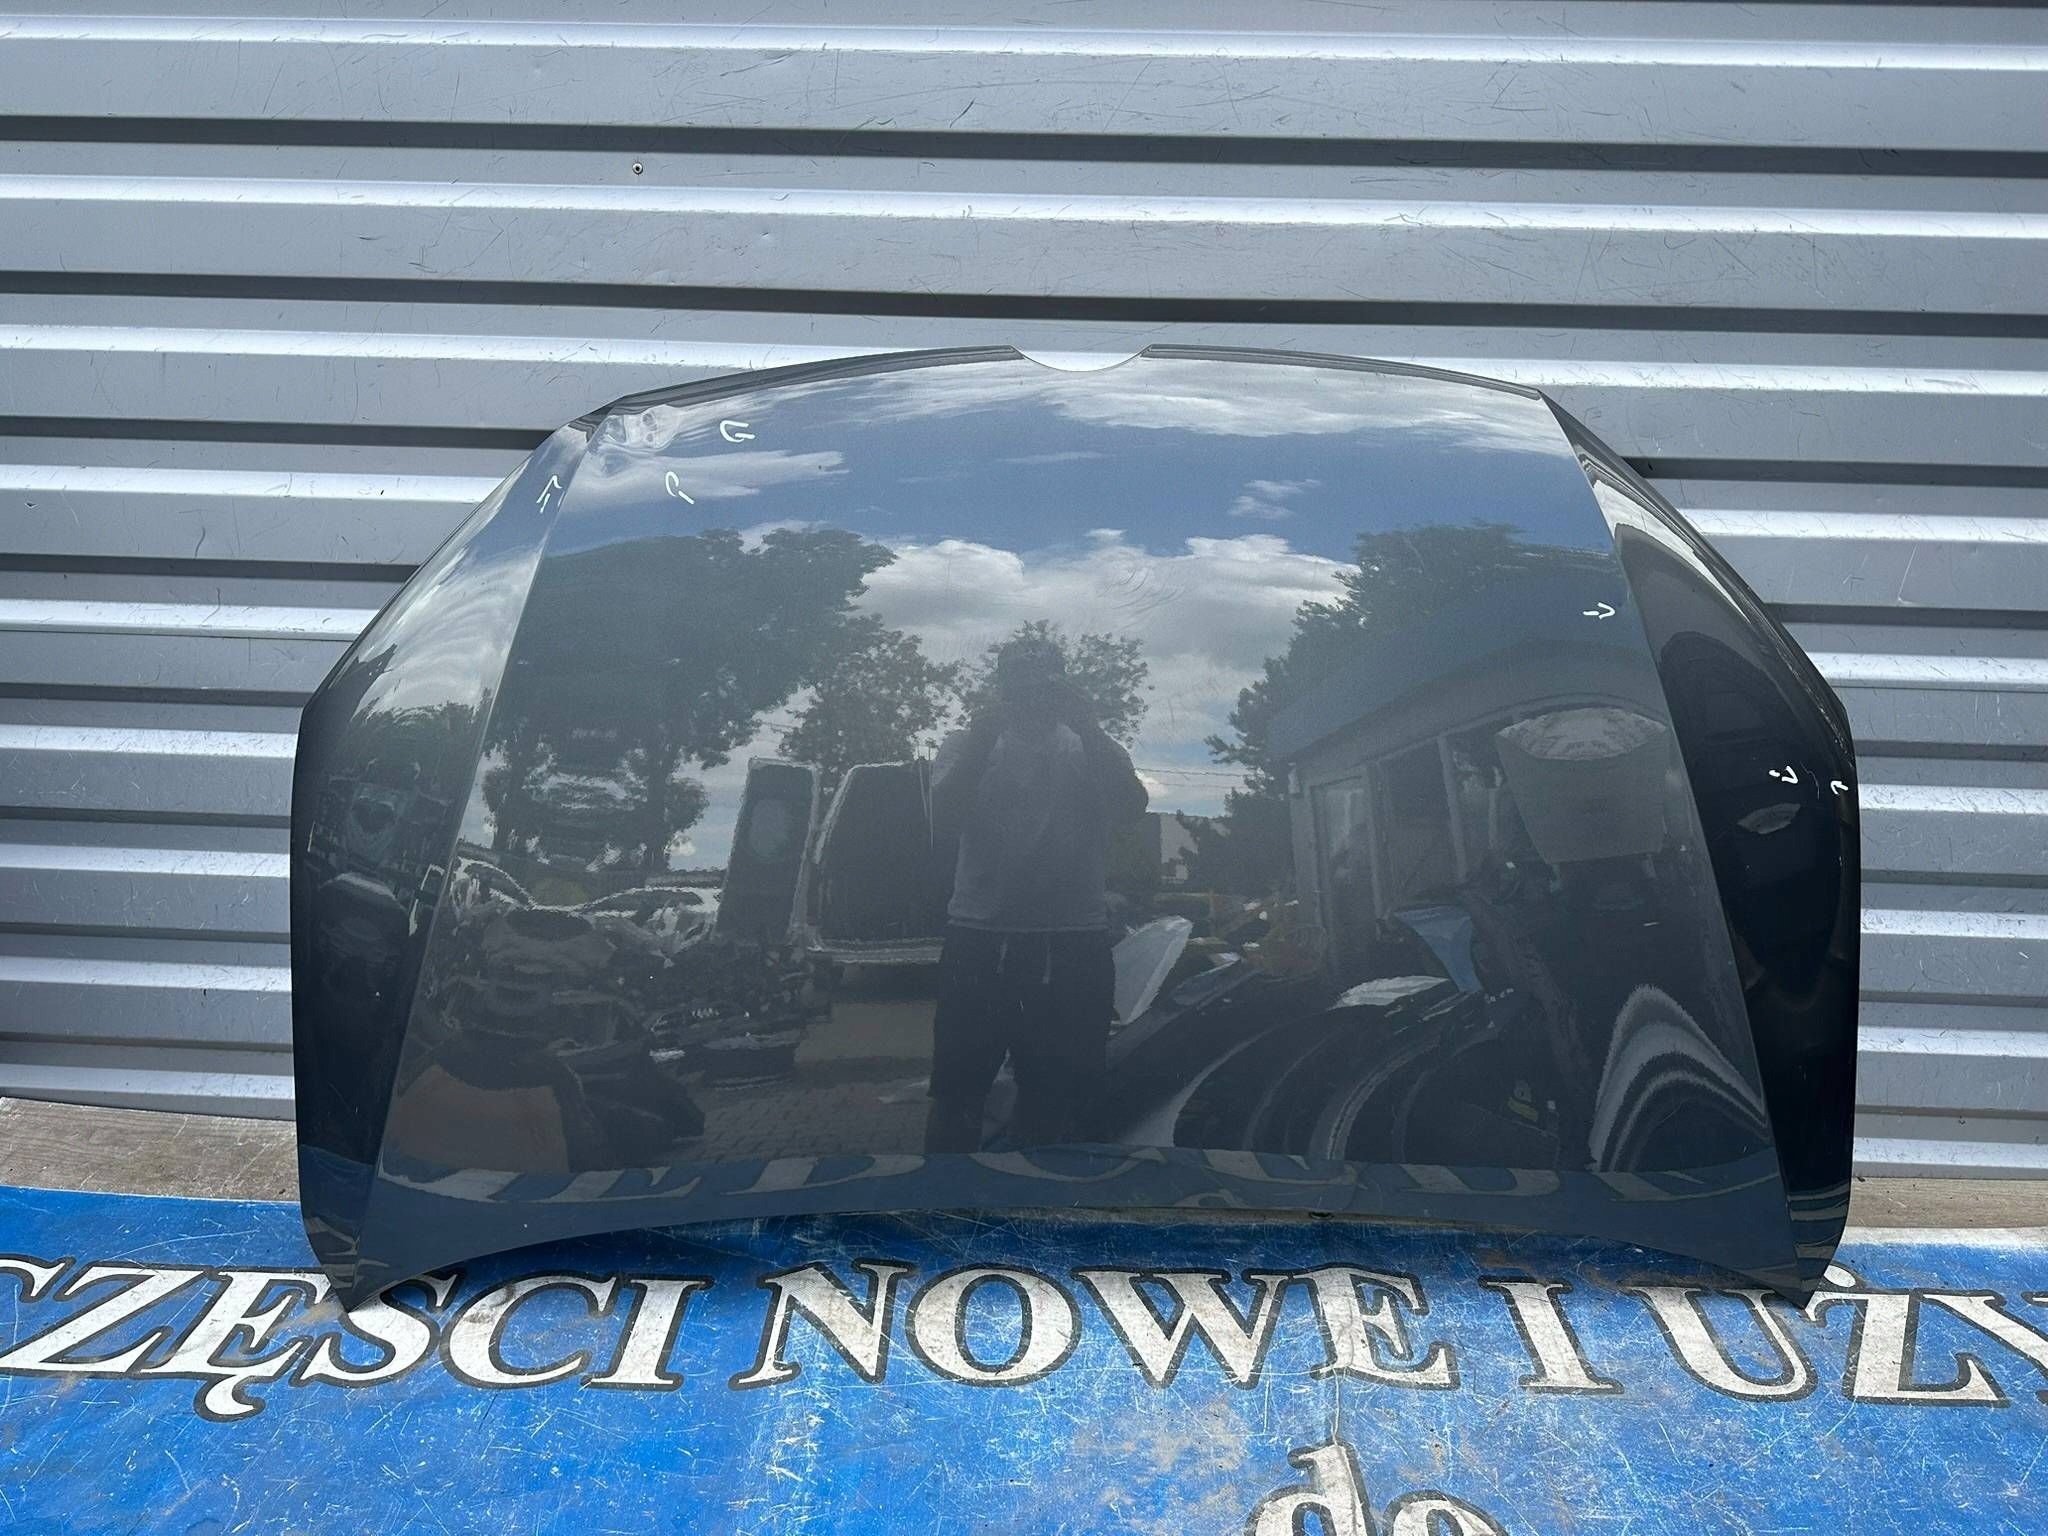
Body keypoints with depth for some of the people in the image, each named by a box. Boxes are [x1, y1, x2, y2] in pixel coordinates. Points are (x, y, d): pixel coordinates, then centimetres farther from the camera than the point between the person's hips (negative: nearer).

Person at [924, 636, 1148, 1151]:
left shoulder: (1091, 751, 10)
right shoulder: (966, 747, 8)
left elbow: (1131, 805, -8)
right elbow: (944, 819, -8)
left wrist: (1087, 727, -16)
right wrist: (983, 736, -17)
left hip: (1074, 948, 1)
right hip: (979, 941, 0)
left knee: (1059, 1108, 10)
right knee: (956, 1099, 7)